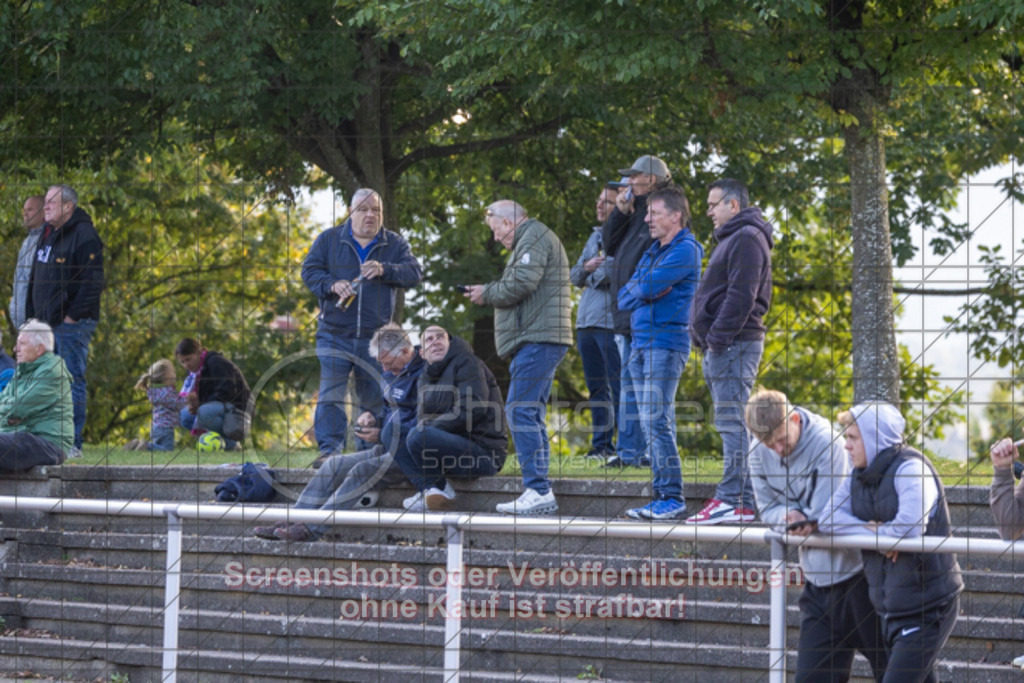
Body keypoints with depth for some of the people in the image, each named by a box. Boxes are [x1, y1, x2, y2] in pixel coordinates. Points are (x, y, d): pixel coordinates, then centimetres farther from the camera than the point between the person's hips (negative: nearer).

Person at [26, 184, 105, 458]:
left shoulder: (84, 235, -11)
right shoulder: (47, 235, 16)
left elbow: (92, 282, -17)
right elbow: (35, 279, 22)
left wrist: (72, 316, -18)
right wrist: (31, 314, 15)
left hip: (72, 323, -9)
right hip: (47, 323, 9)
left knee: (72, 382, -6)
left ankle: (73, 443, -3)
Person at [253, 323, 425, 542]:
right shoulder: (390, 376, 17)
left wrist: (381, 435, -16)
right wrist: (372, 418, 7)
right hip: (385, 450, 10)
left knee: (362, 471, -28)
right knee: (334, 465, -3)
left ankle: (312, 529, -32)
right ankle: (292, 523, -11)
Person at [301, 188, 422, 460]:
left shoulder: (394, 244, 9)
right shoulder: (329, 239, 8)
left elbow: (414, 272, -3)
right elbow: (309, 270, 3)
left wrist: (384, 270, -20)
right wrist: (332, 285, -16)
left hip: (375, 336, 1)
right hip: (334, 334, -1)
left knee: (374, 397, 6)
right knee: (331, 396, -11)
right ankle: (329, 451, -12)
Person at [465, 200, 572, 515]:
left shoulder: (535, 238, -6)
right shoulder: (532, 239, 26)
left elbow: (521, 283, -19)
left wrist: (487, 293, -4)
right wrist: (488, 292, 13)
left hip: (538, 338, -11)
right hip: (537, 339, 11)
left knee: (520, 411, -15)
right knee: (531, 415, 9)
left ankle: (538, 490, -19)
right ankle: (539, 493, 8)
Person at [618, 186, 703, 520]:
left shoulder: (685, 250, -7)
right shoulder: (652, 252, 21)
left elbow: (648, 286, -18)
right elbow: (624, 298, 14)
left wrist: (640, 288, 2)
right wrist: (645, 291, -4)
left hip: (665, 343, -9)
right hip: (641, 343, 9)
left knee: (656, 421, -14)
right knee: (652, 424, 7)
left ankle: (673, 498, -14)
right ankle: (661, 496, 10)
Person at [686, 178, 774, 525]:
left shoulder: (746, 239, -10)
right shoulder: (732, 239, 24)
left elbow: (741, 296, -19)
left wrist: (718, 337, -20)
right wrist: (709, 340, 17)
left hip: (733, 343, -11)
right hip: (722, 345, 11)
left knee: (732, 422, -13)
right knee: (731, 423, 9)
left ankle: (734, 500, -16)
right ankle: (741, 499, 10)